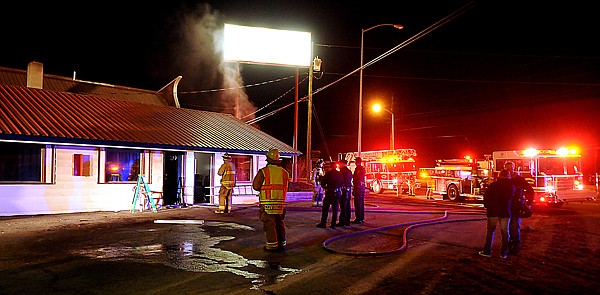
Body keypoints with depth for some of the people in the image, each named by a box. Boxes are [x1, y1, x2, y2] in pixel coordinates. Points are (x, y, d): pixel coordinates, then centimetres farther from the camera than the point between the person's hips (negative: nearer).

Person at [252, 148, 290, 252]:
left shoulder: (263, 171, -10)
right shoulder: (284, 172, 4)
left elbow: (256, 186, -7)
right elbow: (285, 188, 11)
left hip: (267, 203, -4)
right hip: (280, 203, 5)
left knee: (269, 224, 3)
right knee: (279, 223, 15)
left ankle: (272, 245, 5)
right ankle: (282, 244, 22)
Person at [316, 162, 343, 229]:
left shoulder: (328, 173, -8)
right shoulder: (339, 174, 2)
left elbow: (323, 183, -4)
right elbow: (342, 183, 9)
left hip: (329, 193, -3)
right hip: (337, 193, 3)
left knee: (325, 208, 5)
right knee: (335, 209, 8)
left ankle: (323, 223, 6)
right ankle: (333, 224, 8)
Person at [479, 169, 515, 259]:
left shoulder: (493, 185, -3)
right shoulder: (512, 187, 3)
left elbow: (486, 197, -1)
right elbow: (514, 199, 13)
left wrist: (487, 206, 14)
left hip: (493, 211, -1)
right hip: (505, 212, 1)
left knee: (490, 231, 6)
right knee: (505, 232, 8)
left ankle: (487, 251, 6)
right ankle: (504, 252, 9)